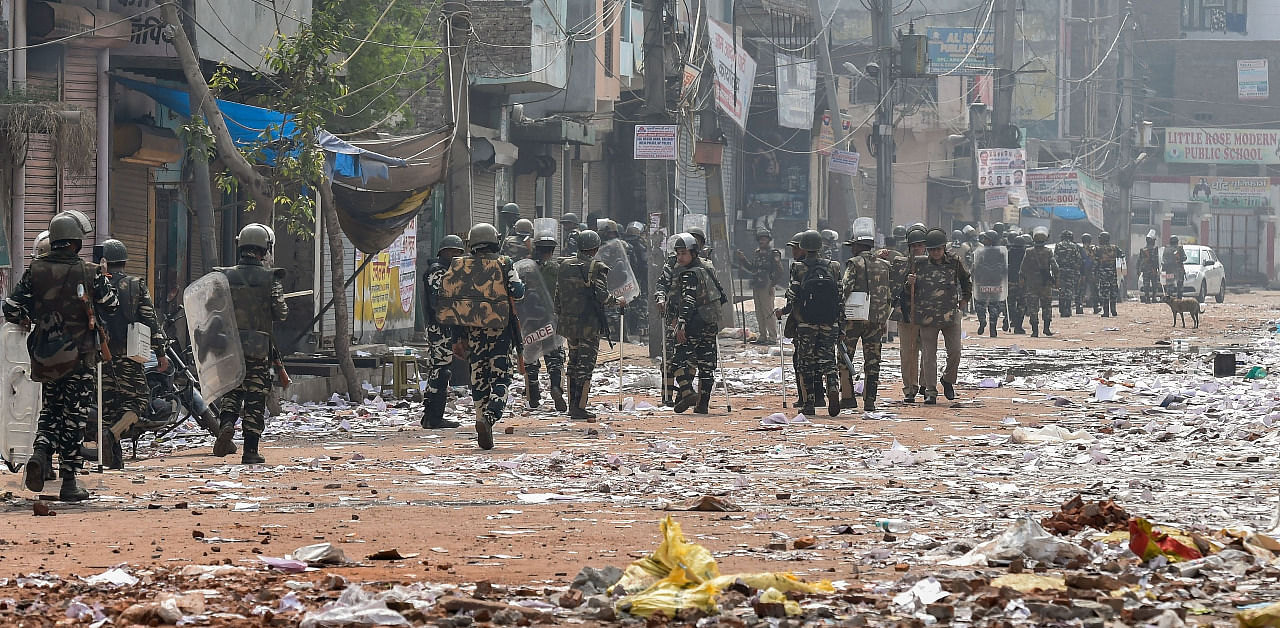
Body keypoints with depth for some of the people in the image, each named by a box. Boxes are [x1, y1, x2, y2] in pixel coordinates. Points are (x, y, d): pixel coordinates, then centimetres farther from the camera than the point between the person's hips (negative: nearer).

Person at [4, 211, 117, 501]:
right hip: (79, 357, -3)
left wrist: (27, 321, 18)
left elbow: (11, 309, -4)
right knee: (74, 416, 4)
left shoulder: (34, 271, -3)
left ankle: (40, 452, -9)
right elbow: (111, 305, 4)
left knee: (50, 409, 19)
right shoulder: (90, 273, -10)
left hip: (44, 356, 3)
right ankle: (68, 482, 5)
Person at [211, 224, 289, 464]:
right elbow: (281, 313, -5)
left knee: (230, 391, 15)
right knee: (255, 398, 4)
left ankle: (226, 424, -13)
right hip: (259, 347, -2)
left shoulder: (224, 277, 1)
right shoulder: (269, 279, -6)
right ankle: (251, 450, 4)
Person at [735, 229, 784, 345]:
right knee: (759, 313, 10)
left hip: (766, 287, -8)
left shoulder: (773, 254, -7)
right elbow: (751, 269, 24)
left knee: (768, 313, -8)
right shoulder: (757, 253, 16)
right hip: (756, 287, 8)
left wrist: (772, 284, -15)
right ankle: (763, 336, 17)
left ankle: (773, 337, -5)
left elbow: (778, 271, -11)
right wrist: (743, 260, 12)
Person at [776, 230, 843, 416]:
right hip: (829, 324, 2)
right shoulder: (834, 267, 3)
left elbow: (792, 298, -6)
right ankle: (833, 388, -21)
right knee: (828, 361, 7)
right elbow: (841, 298, 4)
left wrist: (782, 311, 15)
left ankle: (808, 404, 7)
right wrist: (841, 324, 12)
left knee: (806, 365, 8)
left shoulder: (798, 268, -5)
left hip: (805, 324, -2)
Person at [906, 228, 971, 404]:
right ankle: (930, 391, 3)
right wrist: (910, 283, -12)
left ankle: (948, 380, 25)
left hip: (951, 315, 1)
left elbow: (966, 281, 23)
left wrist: (965, 299, 17)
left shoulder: (954, 263, 3)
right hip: (927, 316, -1)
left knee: (955, 352, -1)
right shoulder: (919, 264, 2)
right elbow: (910, 291, 9)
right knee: (928, 355, -2)